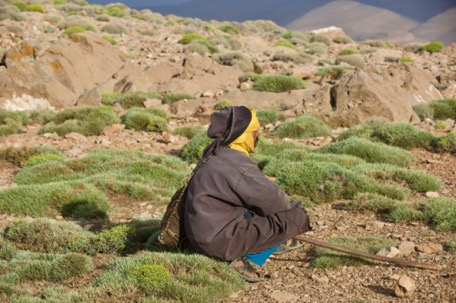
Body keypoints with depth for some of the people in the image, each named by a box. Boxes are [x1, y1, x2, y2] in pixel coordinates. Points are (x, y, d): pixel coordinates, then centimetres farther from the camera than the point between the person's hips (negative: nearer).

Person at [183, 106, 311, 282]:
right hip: (220, 240, -10)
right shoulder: (235, 163, -20)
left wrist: (287, 206, 13)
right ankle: (248, 261, -13)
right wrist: (293, 208, 4)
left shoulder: (217, 156, 10)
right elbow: (270, 197, -16)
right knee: (296, 217, -14)